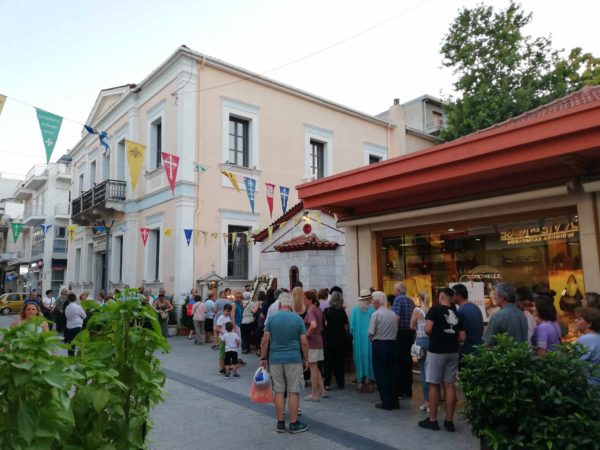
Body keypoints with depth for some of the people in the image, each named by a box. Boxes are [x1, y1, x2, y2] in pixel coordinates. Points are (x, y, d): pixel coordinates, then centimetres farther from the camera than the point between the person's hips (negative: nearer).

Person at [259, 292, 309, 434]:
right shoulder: (298, 319, -2)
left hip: (275, 359, 1)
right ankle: (294, 424, 12)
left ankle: (280, 423, 16)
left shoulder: (271, 318, 0)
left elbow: (265, 340, -2)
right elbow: (304, 342, -2)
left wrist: (263, 358, 6)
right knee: (293, 392, 6)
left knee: (279, 392, 9)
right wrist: (305, 359, 9)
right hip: (294, 359, -1)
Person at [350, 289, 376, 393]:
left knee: (359, 357, 10)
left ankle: (360, 382, 13)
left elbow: (352, 326, -2)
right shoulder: (372, 309, -11)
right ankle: (369, 381, 12)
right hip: (369, 339, -2)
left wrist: (354, 336, 11)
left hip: (358, 339, 2)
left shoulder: (355, 309, -5)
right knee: (369, 357, 9)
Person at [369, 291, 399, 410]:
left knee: (381, 374, 5)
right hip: (393, 344, 6)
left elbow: (371, 334, -12)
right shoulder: (393, 314, 4)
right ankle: (395, 401, 20)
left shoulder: (376, 314, -13)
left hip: (379, 345, -5)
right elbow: (396, 330, 5)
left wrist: (372, 340, 8)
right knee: (392, 373, 13)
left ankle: (386, 402, 9)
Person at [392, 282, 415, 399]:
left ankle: (400, 391, 4)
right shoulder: (411, 301, 12)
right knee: (408, 362, 13)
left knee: (399, 362, 0)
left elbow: (396, 318, -19)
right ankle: (408, 391, 20)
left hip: (401, 332, -7)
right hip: (411, 333, 7)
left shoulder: (398, 299, -10)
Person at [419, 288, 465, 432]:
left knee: (434, 385, 4)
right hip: (452, 352, 5)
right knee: (450, 385, 9)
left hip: (436, 351, -5)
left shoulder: (435, 309, -9)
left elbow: (428, 329, -19)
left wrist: (434, 336, 2)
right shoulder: (457, 314, 6)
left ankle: (432, 420, 11)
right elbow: (461, 337, 4)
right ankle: (449, 421, 15)